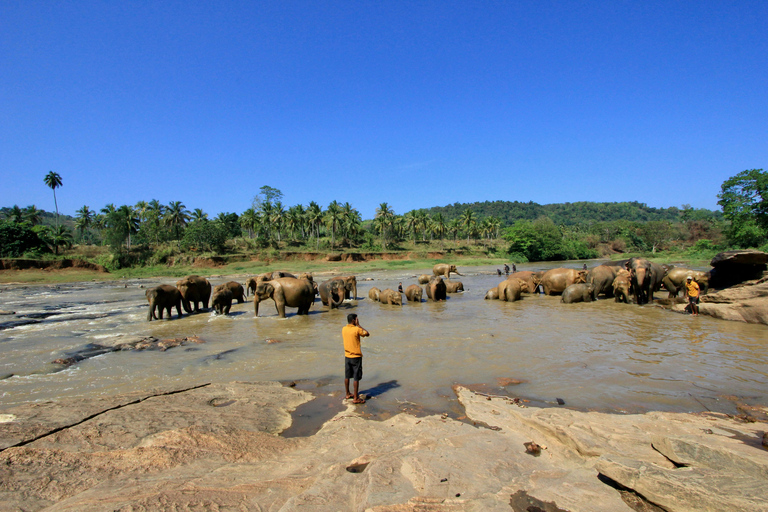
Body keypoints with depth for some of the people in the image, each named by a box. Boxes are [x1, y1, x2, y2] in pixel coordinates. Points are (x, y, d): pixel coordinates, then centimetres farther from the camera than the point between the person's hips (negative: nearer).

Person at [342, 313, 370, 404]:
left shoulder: (343, 329, 0)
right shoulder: (357, 329, -17)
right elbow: (367, 334, -4)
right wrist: (358, 325, -5)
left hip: (347, 356, 6)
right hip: (356, 356, -6)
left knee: (347, 376, 16)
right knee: (356, 378, 1)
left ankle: (347, 394, 30)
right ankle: (355, 398, 5)